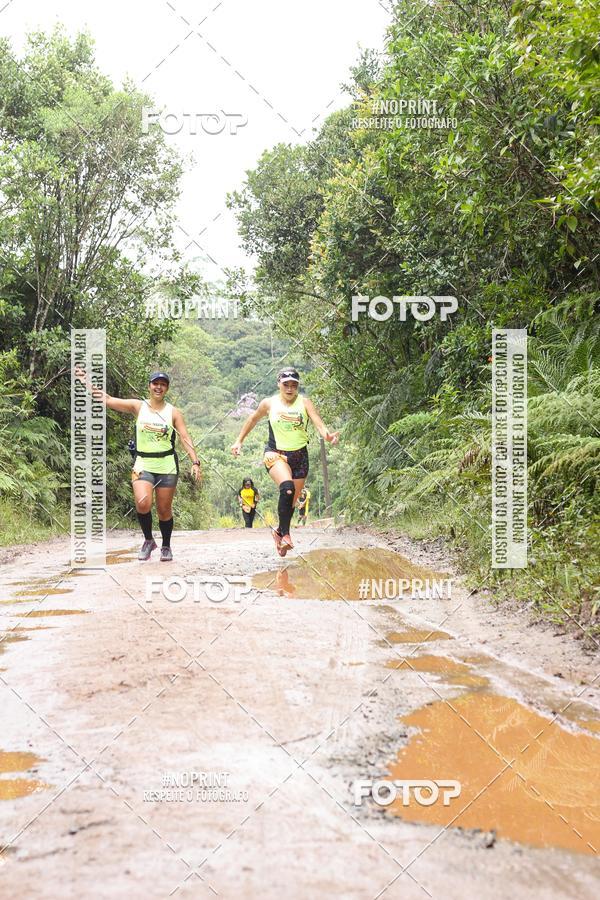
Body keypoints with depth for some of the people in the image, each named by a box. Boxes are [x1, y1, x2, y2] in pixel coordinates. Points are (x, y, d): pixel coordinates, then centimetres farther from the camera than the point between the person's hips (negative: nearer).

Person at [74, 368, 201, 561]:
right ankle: (148, 540, 4)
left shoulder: (173, 412, 2)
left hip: (167, 465, 0)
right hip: (143, 464, 0)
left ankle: (166, 546, 27)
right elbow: (107, 400, -4)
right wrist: (86, 381, -14)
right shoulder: (138, 406, 2)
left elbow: (185, 438, -2)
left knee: (164, 509, 5)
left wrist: (195, 462, -13)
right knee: (142, 503, -21)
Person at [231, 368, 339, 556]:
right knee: (287, 487, -31)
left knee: (292, 502, 11)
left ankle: (279, 532, 38)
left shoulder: (304, 402, -4)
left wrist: (327, 435, -39)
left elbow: (317, 422, -19)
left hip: (299, 456, 2)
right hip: (275, 453, -2)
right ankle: (285, 534, -24)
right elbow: (253, 419, 16)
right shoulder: (269, 403, -1)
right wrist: (239, 441, 18)